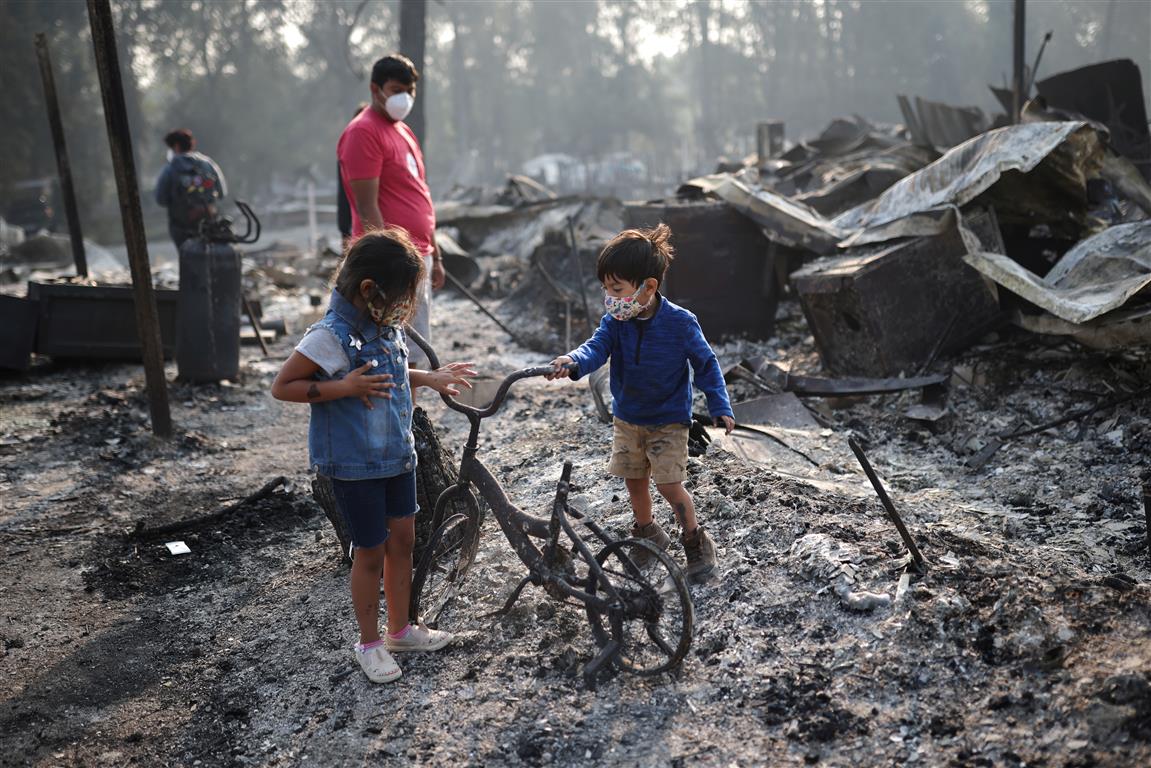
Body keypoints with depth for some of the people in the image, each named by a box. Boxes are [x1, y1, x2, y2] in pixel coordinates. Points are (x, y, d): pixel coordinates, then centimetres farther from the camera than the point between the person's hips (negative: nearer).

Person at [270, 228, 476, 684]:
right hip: (354, 463, -7)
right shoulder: (331, 336, -22)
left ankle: (400, 629, 33)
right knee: (371, 550, 5)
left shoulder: (385, 326, 2)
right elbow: (281, 387, -18)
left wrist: (428, 378, 9)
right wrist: (344, 388, -27)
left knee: (402, 539, 15)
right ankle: (369, 643, 24)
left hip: (396, 453, 8)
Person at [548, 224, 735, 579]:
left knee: (669, 483, -8)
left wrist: (720, 407, -12)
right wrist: (573, 362, -47)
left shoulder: (680, 323, -20)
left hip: (668, 420, -4)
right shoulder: (615, 320, -10)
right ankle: (648, 533, 37)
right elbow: (597, 346, -25)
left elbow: (706, 365, -10)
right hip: (627, 418, 5)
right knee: (634, 480, 14)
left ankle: (695, 540, 14)